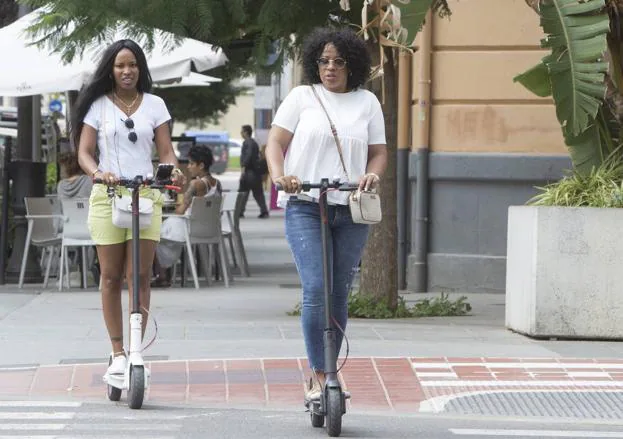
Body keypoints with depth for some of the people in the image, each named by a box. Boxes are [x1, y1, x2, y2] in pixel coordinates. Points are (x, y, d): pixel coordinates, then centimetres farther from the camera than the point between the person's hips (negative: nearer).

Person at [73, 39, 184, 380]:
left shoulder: (154, 105, 10)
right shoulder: (98, 106, 7)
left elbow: (165, 151, 7)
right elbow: (84, 152, 1)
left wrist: (174, 171, -15)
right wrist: (98, 172, -20)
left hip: (146, 196, 0)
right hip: (107, 197, 0)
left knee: (140, 275, -6)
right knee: (111, 277, 2)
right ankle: (118, 352, 9)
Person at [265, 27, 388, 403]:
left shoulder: (367, 102, 12)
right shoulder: (302, 97, 6)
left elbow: (379, 152, 12)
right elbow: (276, 142, 1)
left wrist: (373, 174, -11)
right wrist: (279, 175, -19)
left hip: (351, 210, 3)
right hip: (305, 207, -3)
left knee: (340, 296, 5)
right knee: (316, 290, -14)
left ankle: (326, 374, 17)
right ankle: (318, 375, -9)